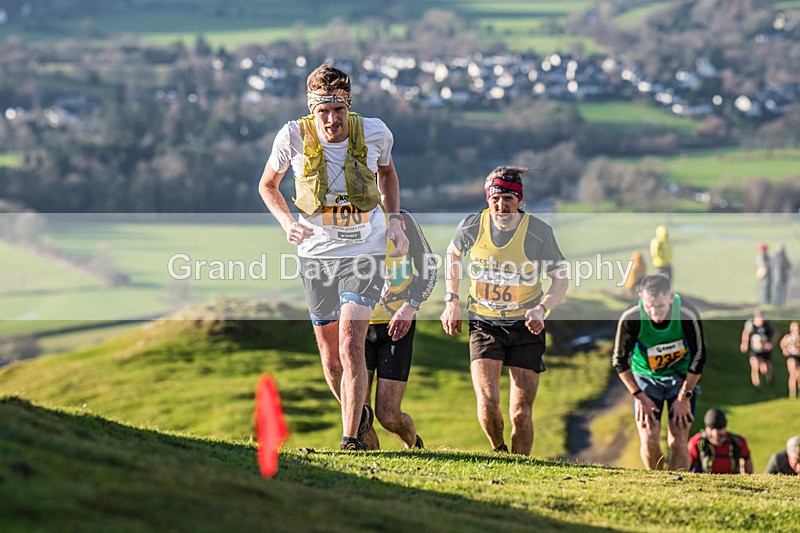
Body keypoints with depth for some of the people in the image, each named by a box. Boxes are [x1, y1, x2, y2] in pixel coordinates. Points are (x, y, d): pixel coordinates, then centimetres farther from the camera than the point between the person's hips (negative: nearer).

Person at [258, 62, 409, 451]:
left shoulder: (374, 133, -10)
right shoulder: (294, 137, -12)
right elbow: (267, 185, 6)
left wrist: (394, 220, 1)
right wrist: (288, 223, -11)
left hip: (364, 255, -2)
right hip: (317, 254, 2)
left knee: (351, 348, -17)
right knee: (331, 359, 9)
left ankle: (352, 437, -10)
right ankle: (359, 414, 36)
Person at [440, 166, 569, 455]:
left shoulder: (539, 232, -13)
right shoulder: (471, 227, -9)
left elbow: (561, 279, -3)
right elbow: (452, 253, 14)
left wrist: (541, 309, -21)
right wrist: (451, 301, 7)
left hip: (525, 326, -1)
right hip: (484, 324, 1)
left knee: (521, 413, -3)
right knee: (487, 402, -15)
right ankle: (498, 451, 15)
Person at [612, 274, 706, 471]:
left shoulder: (688, 315, -26)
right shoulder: (630, 319, -27)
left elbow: (698, 357, -12)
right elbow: (620, 360, -11)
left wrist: (684, 397, -9)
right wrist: (639, 396, -12)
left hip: (681, 376, 0)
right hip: (645, 376, 0)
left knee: (678, 442, -9)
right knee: (649, 441, -10)